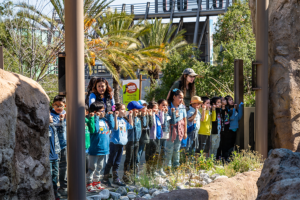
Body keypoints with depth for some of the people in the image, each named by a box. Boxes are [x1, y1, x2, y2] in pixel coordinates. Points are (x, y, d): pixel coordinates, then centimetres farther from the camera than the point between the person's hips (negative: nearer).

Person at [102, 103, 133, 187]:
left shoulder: (124, 119, 9)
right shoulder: (114, 119, -14)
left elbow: (130, 126, 7)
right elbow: (115, 128, -28)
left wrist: (130, 116, 5)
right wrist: (115, 117, -33)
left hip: (121, 143, 7)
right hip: (114, 143, -7)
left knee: (117, 163, 13)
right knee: (111, 162, -1)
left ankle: (115, 179, 20)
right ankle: (105, 178, 8)